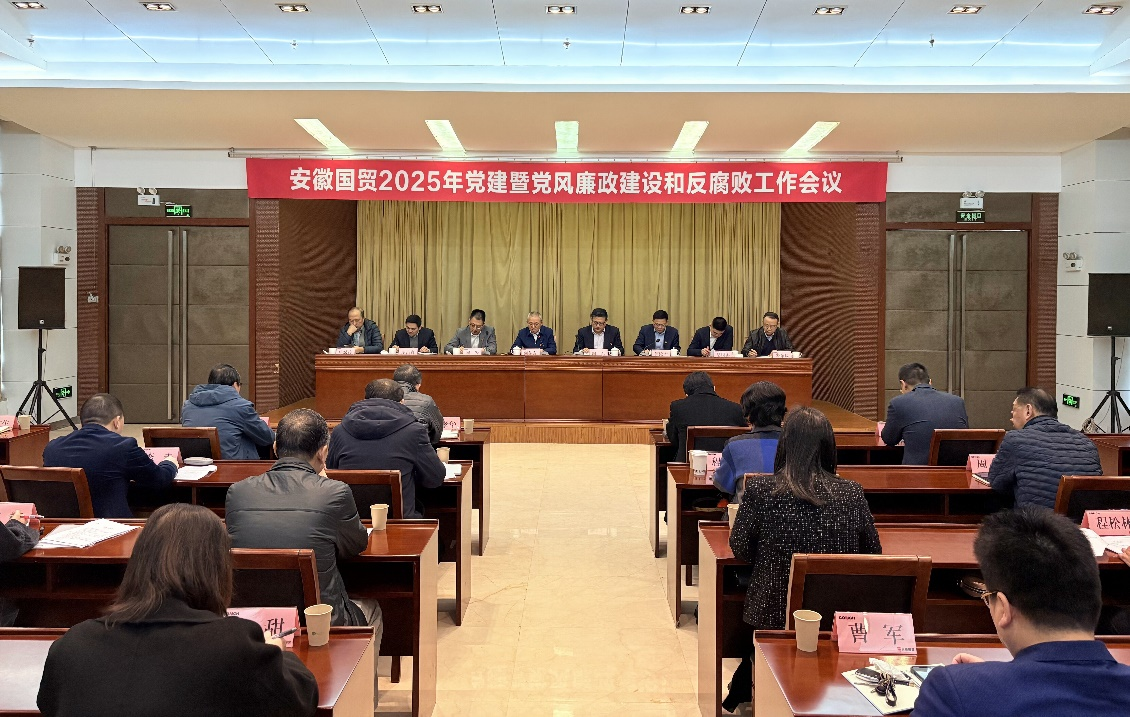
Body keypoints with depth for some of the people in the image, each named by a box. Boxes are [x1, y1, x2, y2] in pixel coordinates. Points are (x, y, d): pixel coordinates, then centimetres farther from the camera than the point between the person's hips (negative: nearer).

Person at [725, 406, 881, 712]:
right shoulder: (852, 493, -7)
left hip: (773, 612, -2)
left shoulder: (760, 489, -13)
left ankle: (740, 695, 46)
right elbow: (873, 551, 4)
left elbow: (740, 550, -5)